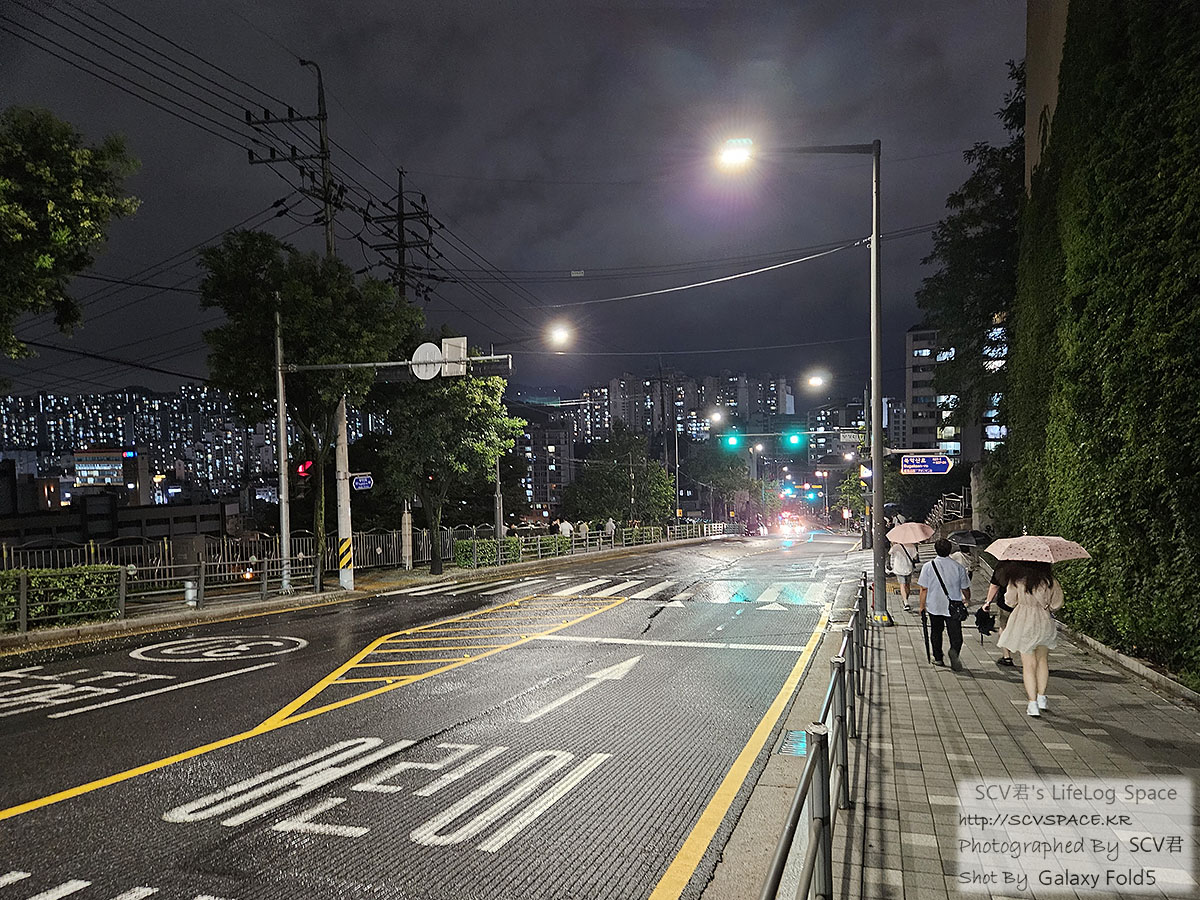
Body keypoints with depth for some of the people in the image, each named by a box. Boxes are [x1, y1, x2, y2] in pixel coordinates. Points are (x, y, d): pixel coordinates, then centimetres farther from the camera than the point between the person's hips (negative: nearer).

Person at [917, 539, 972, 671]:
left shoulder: (928, 566, -7)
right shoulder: (958, 567, -5)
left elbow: (924, 589, -6)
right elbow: (965, 588, 6)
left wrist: (922, 605, 5)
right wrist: (967, 599, 26)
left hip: (934, 606, 1)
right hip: (953, 607, -1)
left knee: (936, 632, 18)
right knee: (955, 634, 1)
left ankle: (938, 658, 24)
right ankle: (954, 650, -27)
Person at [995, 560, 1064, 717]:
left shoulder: (1017, 580, -11)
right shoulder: (1050, 580, -7)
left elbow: (1010, 601, -3)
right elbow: (1057, 602, 1)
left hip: (1024, 623, -2)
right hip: (1045, 623, 2)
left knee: (1029, 664, 5)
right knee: (1042, 660, 21)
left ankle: (1033, 704, 3)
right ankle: (1041, 698, 27)